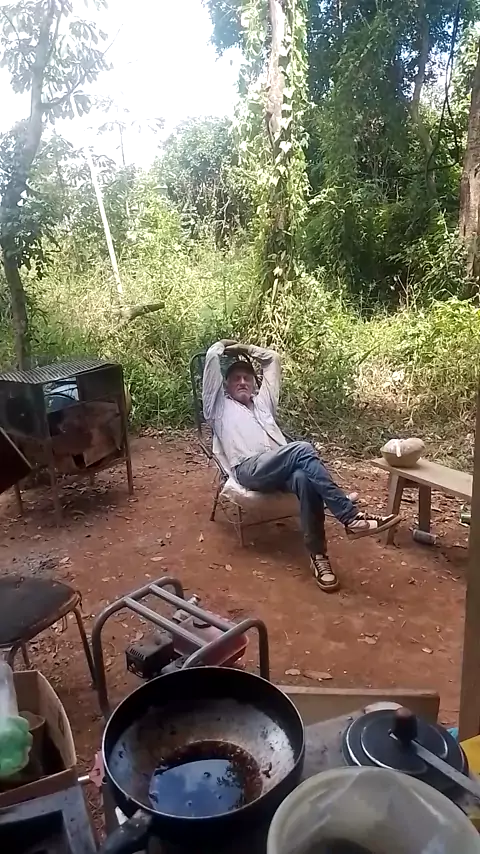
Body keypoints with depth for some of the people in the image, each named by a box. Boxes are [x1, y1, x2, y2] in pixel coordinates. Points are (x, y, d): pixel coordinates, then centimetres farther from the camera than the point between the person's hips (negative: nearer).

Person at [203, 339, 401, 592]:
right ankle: (351, 517, -35)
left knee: (304, 477, -35)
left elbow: (273, 359, 41)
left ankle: (318, 554, -32)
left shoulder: (262, 401, 36)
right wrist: (224, 345, 36)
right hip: (250, 469, -4)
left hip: (281, 468, 5)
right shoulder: (220, 406, 23)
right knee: (302, 449, -32)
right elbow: (211, 356, 17)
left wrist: (246, 349, 43)